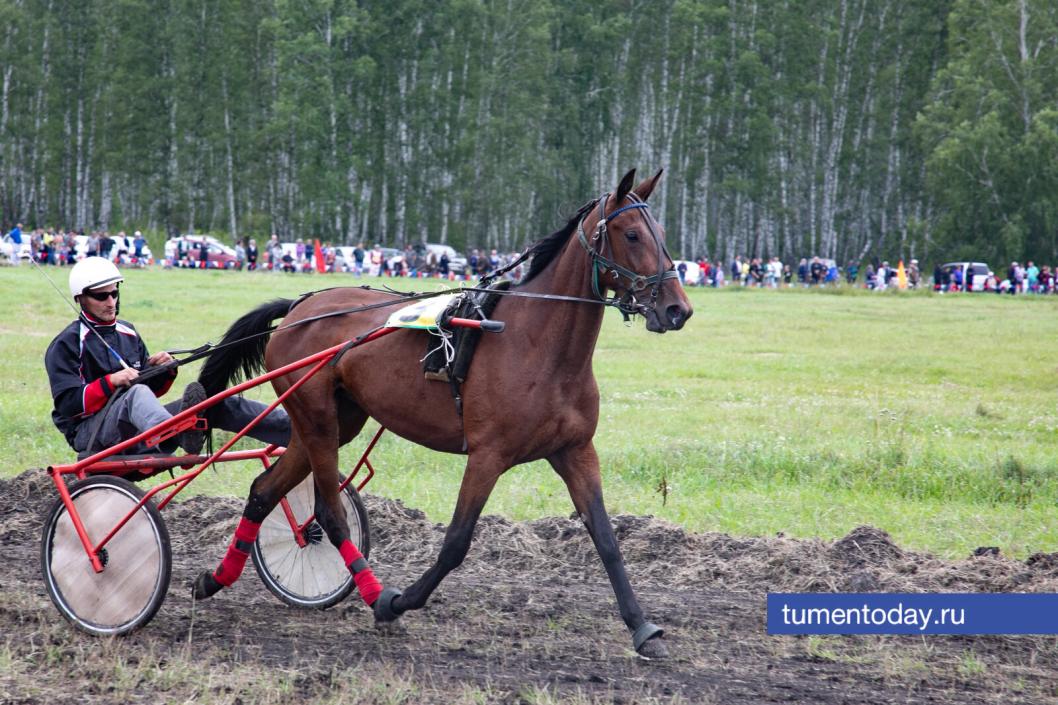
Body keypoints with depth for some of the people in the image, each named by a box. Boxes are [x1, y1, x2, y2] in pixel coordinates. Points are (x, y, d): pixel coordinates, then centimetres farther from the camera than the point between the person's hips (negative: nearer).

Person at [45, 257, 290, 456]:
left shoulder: (127, 333, 21)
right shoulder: (66, 344, 0)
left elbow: (151, 389, 20)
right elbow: (67, 403, -11)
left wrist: (165, 372, -2)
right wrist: (111, 382, -21)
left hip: (137, 432, 6)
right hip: (89, 434, -6)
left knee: (214, 401, -9)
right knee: (136, 393, -38)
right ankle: (181, 433, -72)